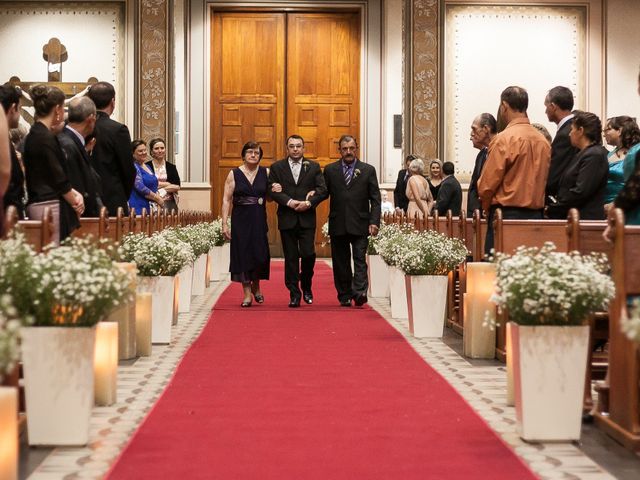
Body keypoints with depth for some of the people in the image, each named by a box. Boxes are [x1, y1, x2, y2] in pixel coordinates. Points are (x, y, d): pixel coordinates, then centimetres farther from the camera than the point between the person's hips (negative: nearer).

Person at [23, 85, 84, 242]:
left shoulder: (33, 136, 15)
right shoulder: (47, 138, -13)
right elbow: (59, 178, -11)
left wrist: (74, 193, 6)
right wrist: (75, 205, 2)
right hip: (50, 205, -9)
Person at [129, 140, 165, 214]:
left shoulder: (147, 166, 17)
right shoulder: (134, 167, -8)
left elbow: (154, 188, 24)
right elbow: (141, 188, -18)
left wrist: (159, 198, 4)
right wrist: (157, 198, -12)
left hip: (150, 207, 8)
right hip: (138, 207, -8)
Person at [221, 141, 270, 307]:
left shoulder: (266, 173, 6)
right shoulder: (234, 174, 1)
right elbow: (226, 200, -2)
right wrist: (224, 224, -10)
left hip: (259, 220, 1)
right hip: (240, 220, -1)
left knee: (260, 254, -1)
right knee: (242, 254, 1)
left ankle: (256, 287, 27)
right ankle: (247, 294, 9)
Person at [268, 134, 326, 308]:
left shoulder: (314, 167, 8)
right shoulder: (277, 167, 7)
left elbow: (322, 189, 0)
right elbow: (273, 190, -3)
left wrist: (309, 202, -15)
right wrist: (290, 202, -16)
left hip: (307, 219, 0)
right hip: (287, 219, 0)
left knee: (308, 254, -6)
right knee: (291, 258, 2)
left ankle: (306, 287, 18)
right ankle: (294, 294, 8)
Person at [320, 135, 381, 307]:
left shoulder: (368, 170, 5)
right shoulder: (330, 170, 8)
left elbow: (375, 199, 2)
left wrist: (374, 222, -7)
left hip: (360, 224, -2)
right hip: (338, 225, 2)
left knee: (360, 259, -9)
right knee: (341, 262, 6)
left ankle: (359, 292, -17)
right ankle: (344, 296, 13)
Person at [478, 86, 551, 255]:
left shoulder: (504, 139, -10)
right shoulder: (543, 140, 8)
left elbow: (486, 184, -9)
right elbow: (545, 182, 11)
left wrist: (488, 207, 9)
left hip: (507, 215, -7)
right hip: (536, 214, 7)